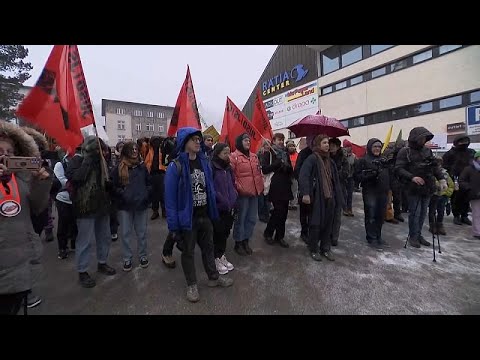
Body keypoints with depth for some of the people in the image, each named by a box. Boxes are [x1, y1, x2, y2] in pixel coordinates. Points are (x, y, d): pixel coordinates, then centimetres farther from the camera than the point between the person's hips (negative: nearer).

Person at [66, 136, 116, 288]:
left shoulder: (100, 161, 12)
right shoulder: (77, 160, -7)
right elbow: (72, 176, -25)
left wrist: (109, 185, 0)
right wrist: (88, 161, -20)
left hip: (102, 206, 7)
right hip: (86, 207, -7)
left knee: (105, 237, 16)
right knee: (85, 241, 3)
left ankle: (102, 263, 34)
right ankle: (82, 271, 19)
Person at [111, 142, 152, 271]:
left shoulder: (142, 166, 3)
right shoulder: (118, 169, -2)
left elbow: (149, 183, 7)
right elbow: (114, 187, -2)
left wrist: (145, 195, -6)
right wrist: (123, 195, -15)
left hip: (141, 205, 1)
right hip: (125, 206, -1)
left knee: (142, 232, 12)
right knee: (126, 233, 9)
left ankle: (143, 255, 29)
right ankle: (127, 259, 26)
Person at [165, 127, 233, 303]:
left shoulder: (204, 162, 2)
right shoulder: (176, 166, -16)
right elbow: (170, 197, -15)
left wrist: (213, 211, 7)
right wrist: (173, 224, -15)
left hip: (205, 215, 5)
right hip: (188, 217, -5)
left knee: (208, 247, 21)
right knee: (188, 251, 14)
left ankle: (213, 277, 41)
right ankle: (191, 284, 35)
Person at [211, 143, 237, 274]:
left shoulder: (228, 167, 10)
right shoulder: (212, 168, -14)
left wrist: (233, 199, 9)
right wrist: (223, 201, -16)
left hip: (228, 208, 7)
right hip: (216, 208, -7)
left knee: (225, 232, 16)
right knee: (217, 233, 5)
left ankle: (221, 255, 34)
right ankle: (216, 258, 25)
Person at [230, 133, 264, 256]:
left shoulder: (254, 156, 16)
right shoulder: (234, 156, -6)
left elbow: (259, 173, 21)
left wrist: (261, 187, 15)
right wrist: (237, 187, -13)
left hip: (254, 192, 7)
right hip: (242, 193, -7)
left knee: (252, 219, 14)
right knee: (240, 219, 5)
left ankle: (246, 241, 32)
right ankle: (238, 243, 22)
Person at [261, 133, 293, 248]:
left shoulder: (285, 153, 19)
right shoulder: (268, 153, 2)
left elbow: (291, 170, 20)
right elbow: (264, 169, -10)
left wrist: (287, 166, -3)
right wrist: (279, 163, -12)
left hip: (285, 187, 6)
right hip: (275, 187, -6)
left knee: (283, 212, 5)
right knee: (278, 211, -8)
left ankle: (280, 236, 19)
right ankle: (268, 233, 14)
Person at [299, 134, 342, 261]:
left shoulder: (329, 160, 14)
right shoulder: (312, 158, -8)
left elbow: (335, 179, 15)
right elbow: (303, 176, -20)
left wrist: (337, 196, 10)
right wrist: (305, 193, -28)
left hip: (329, 197, 7)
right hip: (317, 197, -6)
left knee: (328, 223, 13)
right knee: (316, 223, 3)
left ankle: (326, 248, 29)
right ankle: (313, 249, 20)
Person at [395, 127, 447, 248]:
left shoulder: (427, 151, 13)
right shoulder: (405, 152, -5)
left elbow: (434, 166, 15)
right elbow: (398, 169, -13)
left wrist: (442, 179, 1)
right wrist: (412, 177, -26)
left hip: (427, 188, 6)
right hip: (414, 188, -5)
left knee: (422, 213, 11)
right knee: (414, 213, 0)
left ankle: (418, 234, 24)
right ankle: (412, 236, 13)